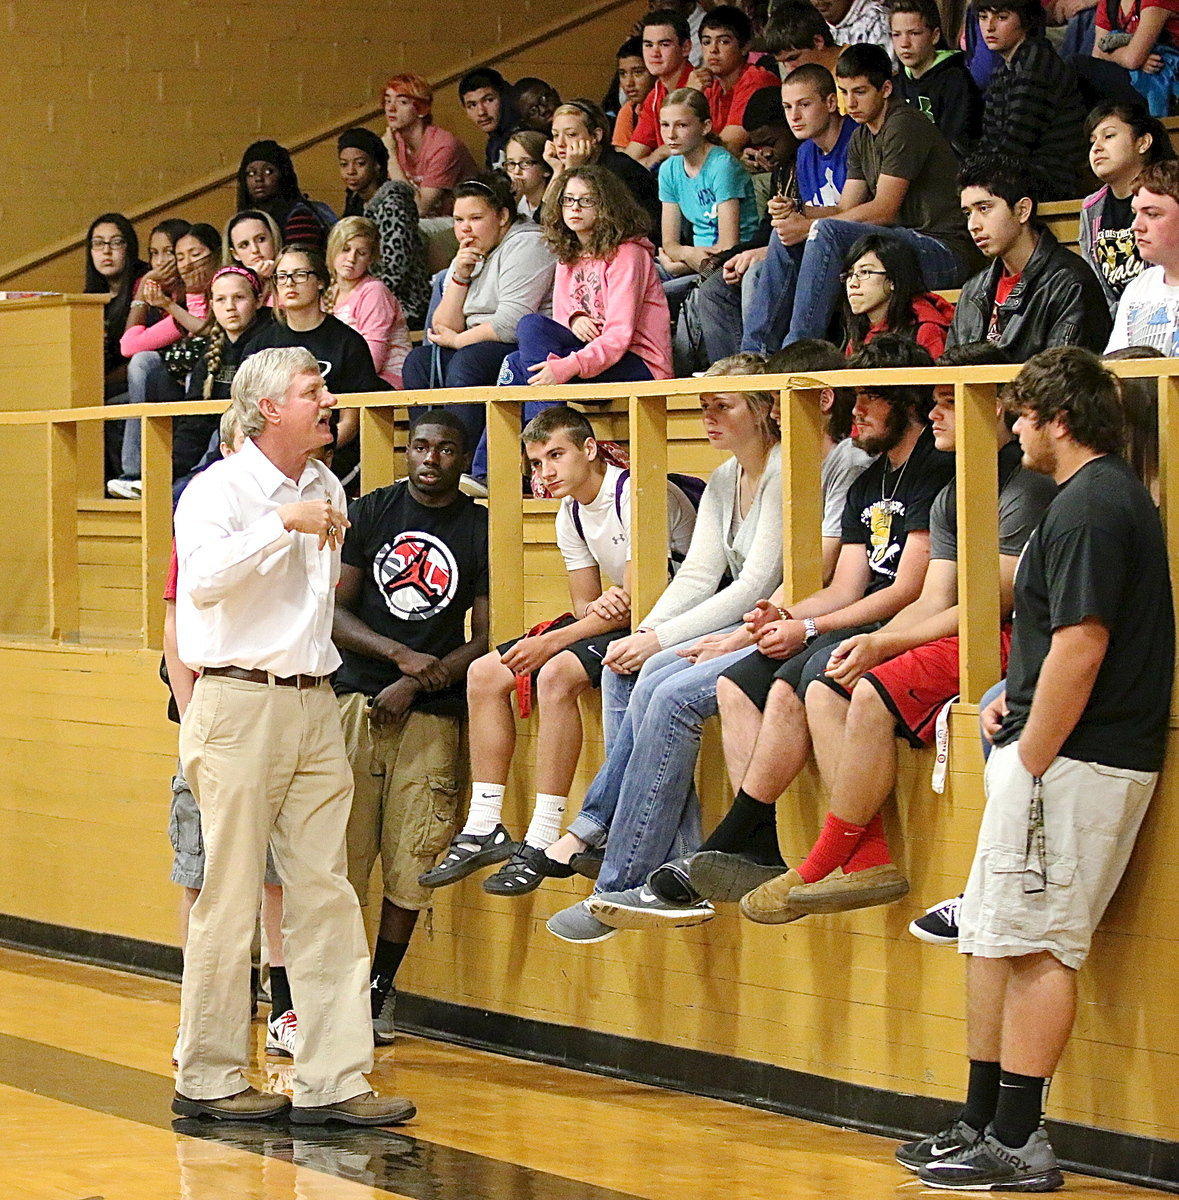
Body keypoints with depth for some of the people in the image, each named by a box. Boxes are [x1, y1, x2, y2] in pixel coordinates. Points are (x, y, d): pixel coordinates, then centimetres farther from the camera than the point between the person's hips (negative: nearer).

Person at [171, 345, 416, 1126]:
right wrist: (283, 523, -24)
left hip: (314, 705, 7)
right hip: (239, 707, -7)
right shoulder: (219, 489, -7)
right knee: (230, 900, -2)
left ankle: (332, 1081, 3)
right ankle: (208, 1080, 8)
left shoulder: (327, 490, 14)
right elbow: (203, 580, -25)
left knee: (326, 898, 2)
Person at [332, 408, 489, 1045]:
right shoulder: (368, 513, 7)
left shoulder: (483, 531, 5)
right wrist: (401, 654, -11)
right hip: (355, 694, 0)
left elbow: (486, 641, 3)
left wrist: (416, 685, -8)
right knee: (342, 848, -8)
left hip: (432, 709, 0)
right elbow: (334, 611, 4)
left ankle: (379, 990, 12)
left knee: (411, 858, -2)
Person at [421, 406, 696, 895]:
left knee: (557, 675, -32)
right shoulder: (571, 515, 9)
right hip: (613, 618, 10)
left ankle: (543, 844, -30)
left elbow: (639, 603, -22)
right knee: (485, 674, 1)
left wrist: (550, 643, -19)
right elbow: (585, 603, 13)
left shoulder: (636, 495, -19)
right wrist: (599, 607, -15)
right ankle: (483, 831, 0)